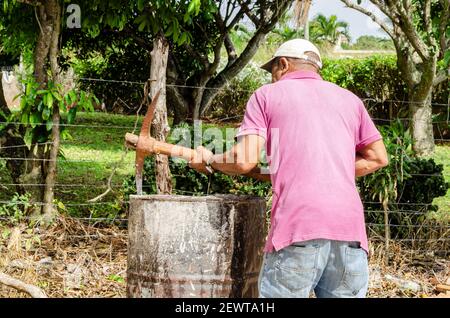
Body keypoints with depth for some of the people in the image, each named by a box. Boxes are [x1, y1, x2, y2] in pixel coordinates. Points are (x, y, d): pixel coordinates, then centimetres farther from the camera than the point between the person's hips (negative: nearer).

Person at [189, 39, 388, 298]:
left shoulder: (267, 95, 11)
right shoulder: (349, 99, 22)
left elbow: (245, 160, 1)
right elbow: (378, 158, 22)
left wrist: (209, 161, 18)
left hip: (297, 224, -3)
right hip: (350, 226, 4)